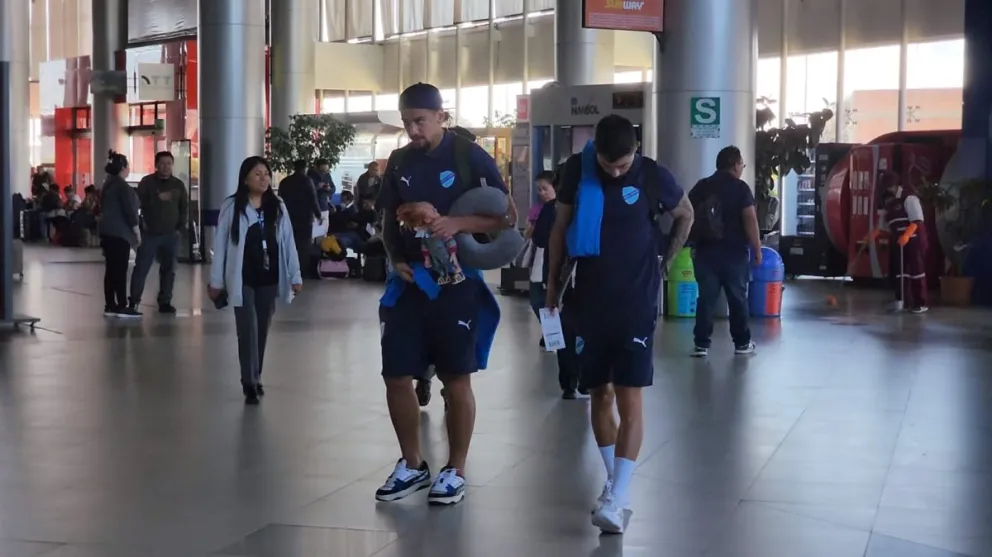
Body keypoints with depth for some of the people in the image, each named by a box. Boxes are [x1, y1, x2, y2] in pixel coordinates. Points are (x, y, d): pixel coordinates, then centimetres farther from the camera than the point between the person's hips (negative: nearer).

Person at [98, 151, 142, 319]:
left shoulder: (108, 184, 15)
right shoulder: (122, 185, -13)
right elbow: (129, 210, -16)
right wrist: (137, 231, -9)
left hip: (107, 232, 9)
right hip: (119, 233, -9)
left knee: (111, 269, 8)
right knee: (120, 270, -9)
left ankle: (110, 306, 7)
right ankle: (122, 306, -10)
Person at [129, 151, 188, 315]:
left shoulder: (178, 184, 9)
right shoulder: (146, 182, -2)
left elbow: (185, 207, 12)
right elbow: (138, 204, -8)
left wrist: (180, 226, 2)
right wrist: (142, 224, -18)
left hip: (171, 234, 3)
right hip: (150, 233, -3)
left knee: (168, 269, 6)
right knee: (141, 267, -5)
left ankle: (165, 302, 12)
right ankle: (134, 301, -3)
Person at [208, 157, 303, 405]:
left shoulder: (278, 207, 4)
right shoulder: (231, 207, -7)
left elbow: (288, 242, 5)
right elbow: (221, 244, -4)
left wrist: (295, 276, 3)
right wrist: (216, 281, -4)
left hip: (268, 279, 4)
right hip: (242, 279, -4)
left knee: (262, 331, 11)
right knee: (248, 331, -7)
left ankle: (255, 378, 23)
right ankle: (250, 384, -4)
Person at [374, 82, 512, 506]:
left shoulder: (470, 157, -7)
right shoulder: (399, 162, 8)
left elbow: (505, 217, -9)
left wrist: (459, 224, -24)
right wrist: (396, 260, -1)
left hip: (456, 282, -5)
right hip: (409, 283, 5)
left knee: (457, 379, 2)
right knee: (396, 376, 4)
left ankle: (455, 471, 14)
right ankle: (412, 465, 21)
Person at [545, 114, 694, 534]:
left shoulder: (653, 176, -9)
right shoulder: (577, 170, -4)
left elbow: (686, 215, 11)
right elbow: (561, 227, 8)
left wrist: (666, 261, 12)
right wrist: (553, 284, 10)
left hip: (636, 304, -3)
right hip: (590, 302, 3)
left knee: (629, 400, -9)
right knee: (600, 396, 9)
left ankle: (616, 501, -12)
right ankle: (614, 482, 24)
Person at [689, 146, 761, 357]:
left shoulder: (700, 187, 7)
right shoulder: (740, 188, -7)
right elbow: (750, 221, -12)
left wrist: (694, 244, 19)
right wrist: (757, 250, -6)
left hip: (705, 250, 3)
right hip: (734, 251, -3)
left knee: (706, 297, 5)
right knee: (738, 297, 8)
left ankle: (701, 344, 1)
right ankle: (742, 343, 14)